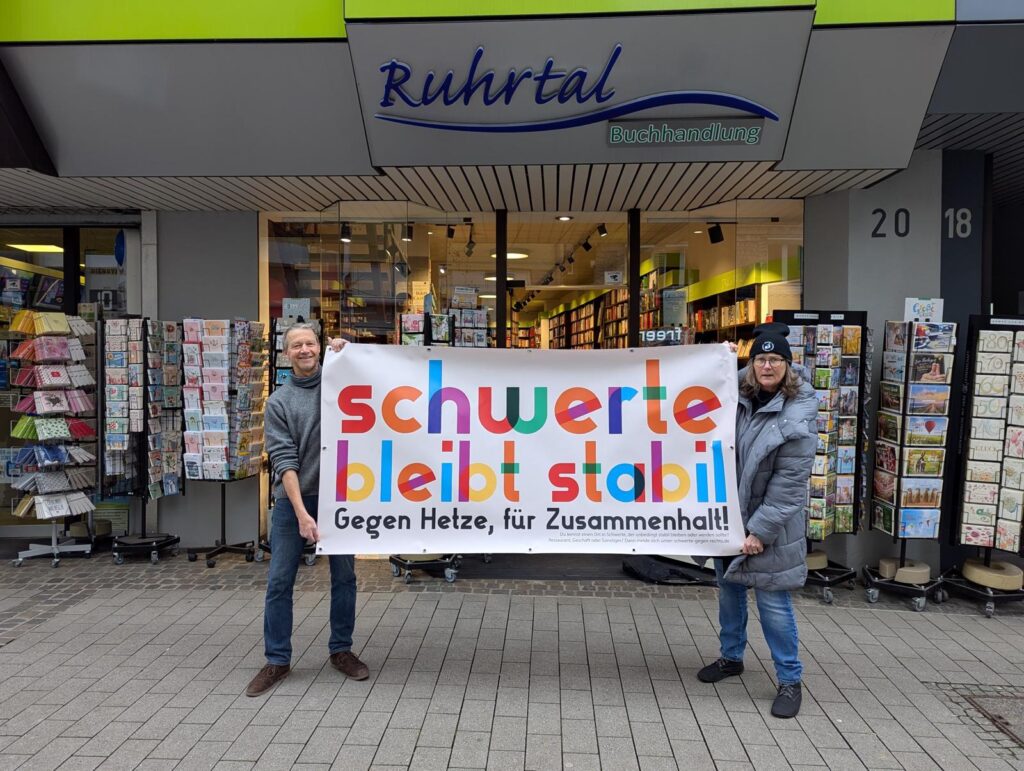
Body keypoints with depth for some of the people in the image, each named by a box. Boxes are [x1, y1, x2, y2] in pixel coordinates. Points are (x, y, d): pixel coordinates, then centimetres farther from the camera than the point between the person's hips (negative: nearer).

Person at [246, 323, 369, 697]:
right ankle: (277, 660, 19)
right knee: (279, 581, 4)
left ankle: (341, 650, 26)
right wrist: (301, 512, -17)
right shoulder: (279, 402, 0)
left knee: (344, 577, 9)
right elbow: (284, 460, -8)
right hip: (293, 499, -1)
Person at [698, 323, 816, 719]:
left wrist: (760, 529, -18)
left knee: (773, 602, -1)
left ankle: (790, 680, 17)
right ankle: (731, 656, 38)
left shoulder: (798, 415, -16)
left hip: (768, 523, -6)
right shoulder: (740, 397, 0)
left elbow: (789, 482, -17)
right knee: (729, 589, 18)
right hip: (728, 514, 6)